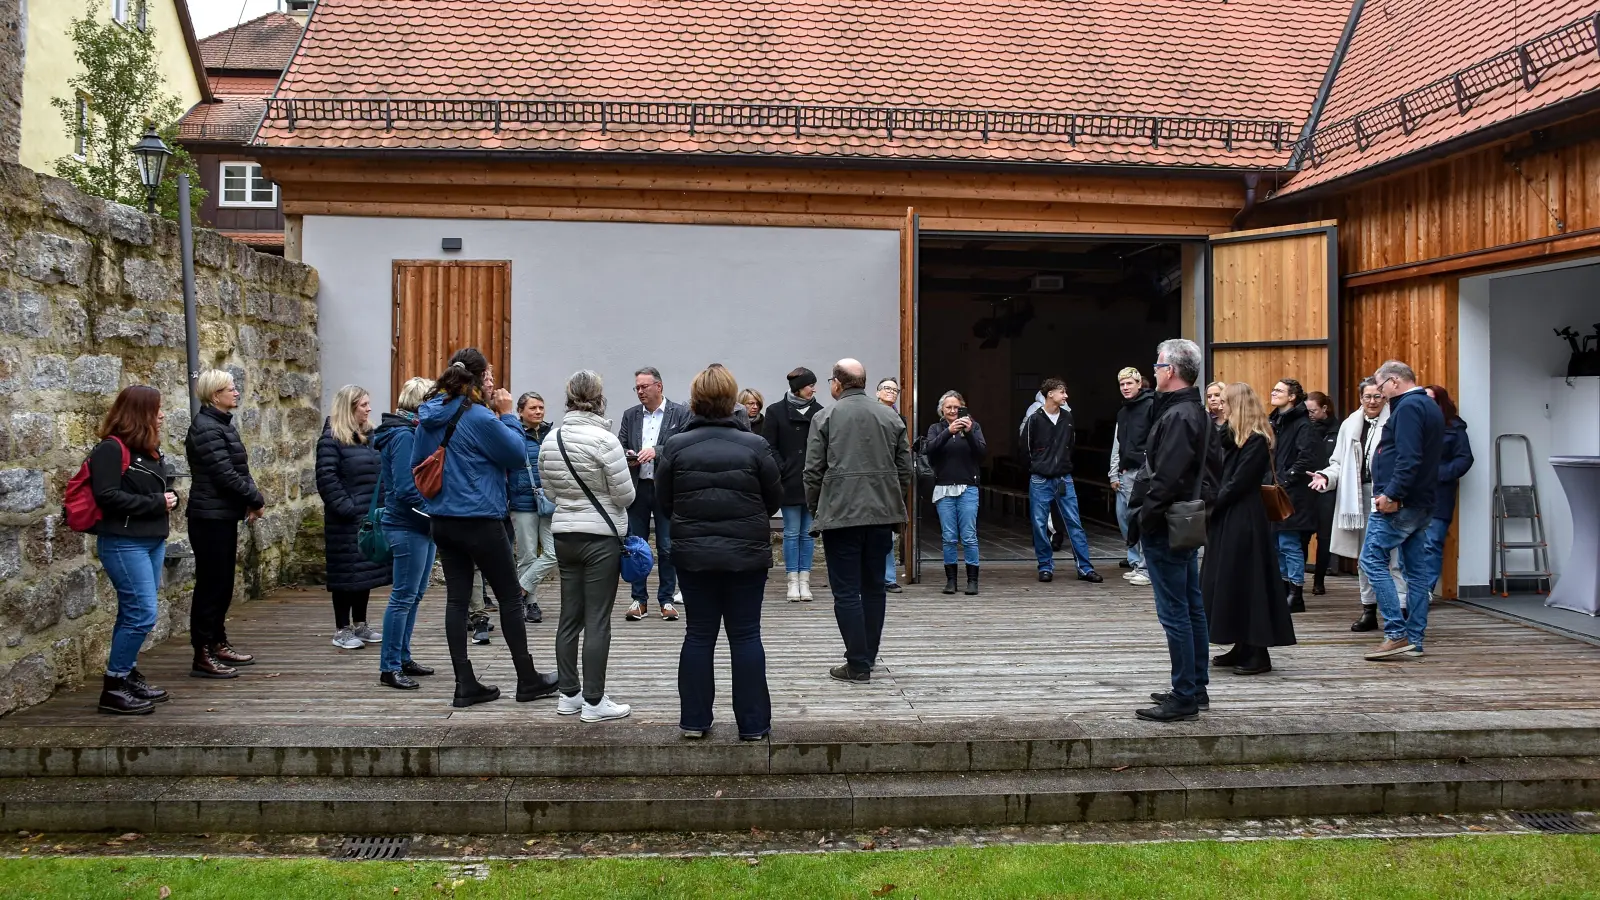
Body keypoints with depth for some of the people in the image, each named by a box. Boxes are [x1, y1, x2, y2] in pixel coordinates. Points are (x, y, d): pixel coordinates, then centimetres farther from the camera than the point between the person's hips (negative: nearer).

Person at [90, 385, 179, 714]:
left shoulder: (149, 449, 16)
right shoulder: (111, 448, -13)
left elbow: (162, 487, 23)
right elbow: (106, 495, -21)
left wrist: (169, 498, 0)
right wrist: (155, 503, -19)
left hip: (154, 541, 9)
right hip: (124, 543, -9)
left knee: (134, 613, 14)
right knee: (142, 614, -11)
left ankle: (129, 675, 23)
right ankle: (113, 688, -1)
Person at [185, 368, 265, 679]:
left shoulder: (223, 425, 14)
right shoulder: (205, 428, -16)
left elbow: (237, 470, 14)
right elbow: (224, 474, -21)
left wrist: (250, 500, -2)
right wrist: (256, 499, -9)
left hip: (225, 516, 9)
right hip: (210, 517, -9)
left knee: (223, 583, 16)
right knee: (211, 585, -5)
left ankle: (218, 644, 26)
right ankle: (203, 656, 1)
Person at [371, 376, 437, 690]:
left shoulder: (414, 431, 14)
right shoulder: (403, 435, -15)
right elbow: (405, 488, -21)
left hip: (421, 525, 10)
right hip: (408, 526, -10)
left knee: (414, 595, 15)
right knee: (403, 597, -5)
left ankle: (403, 658, 24)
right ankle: (390, 667, 0)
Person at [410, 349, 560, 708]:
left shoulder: (429, 416, 6)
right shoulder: (479, 417, -17)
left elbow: (416, 464, 14)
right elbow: (515, 454, -8)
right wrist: (508, 415, -1)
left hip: (442, 519, 7)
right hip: (479, 519, -7)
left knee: (457, 597, 8)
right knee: (510, 596, 5)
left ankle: (465, 685, 11)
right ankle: (527, 680, 14)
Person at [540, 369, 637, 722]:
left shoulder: (550, 440, 3)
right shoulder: (604, 439, -16)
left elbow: (550, 492, 12)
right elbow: (626, 495, -12)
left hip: (564, 533, 6)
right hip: (601, 536, -6)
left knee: (569, 616, 13)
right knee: (597, 620, -1)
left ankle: (569, 695, 20)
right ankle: (593, 702, 4)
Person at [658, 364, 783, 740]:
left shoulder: (675, 446, -6)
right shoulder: (754, 445, -9)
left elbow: (664, 502, 2)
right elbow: (775, 499, 1)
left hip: (693, 554, 1)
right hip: (747, 554, -1)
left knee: (699, 634, 11)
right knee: (746, 636, 6)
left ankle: (694, 720, 16)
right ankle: (753, 723, 10)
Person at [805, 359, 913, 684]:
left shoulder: (826, 418, -3)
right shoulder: (891, 417, 9)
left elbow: (813, 471, -4)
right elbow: (905, 469, 10)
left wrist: (815, 508, 10)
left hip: (840, 514, -4)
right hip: (882, 514, 4)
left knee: (847, 591, 0)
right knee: (875, 586, 16)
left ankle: (858, 665, -1)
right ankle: (869, 656, 25)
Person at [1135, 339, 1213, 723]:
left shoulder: (1177, 417, -18)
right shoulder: (1197, 413, 14)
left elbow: (1165, 478, -24)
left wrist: (1146, 516, -15)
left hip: (1166, 528, -11)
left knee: (1174, 613, -6)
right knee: (1191, 608, 15)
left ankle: (1183, 698, -1)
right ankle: (1196, 688, 24)